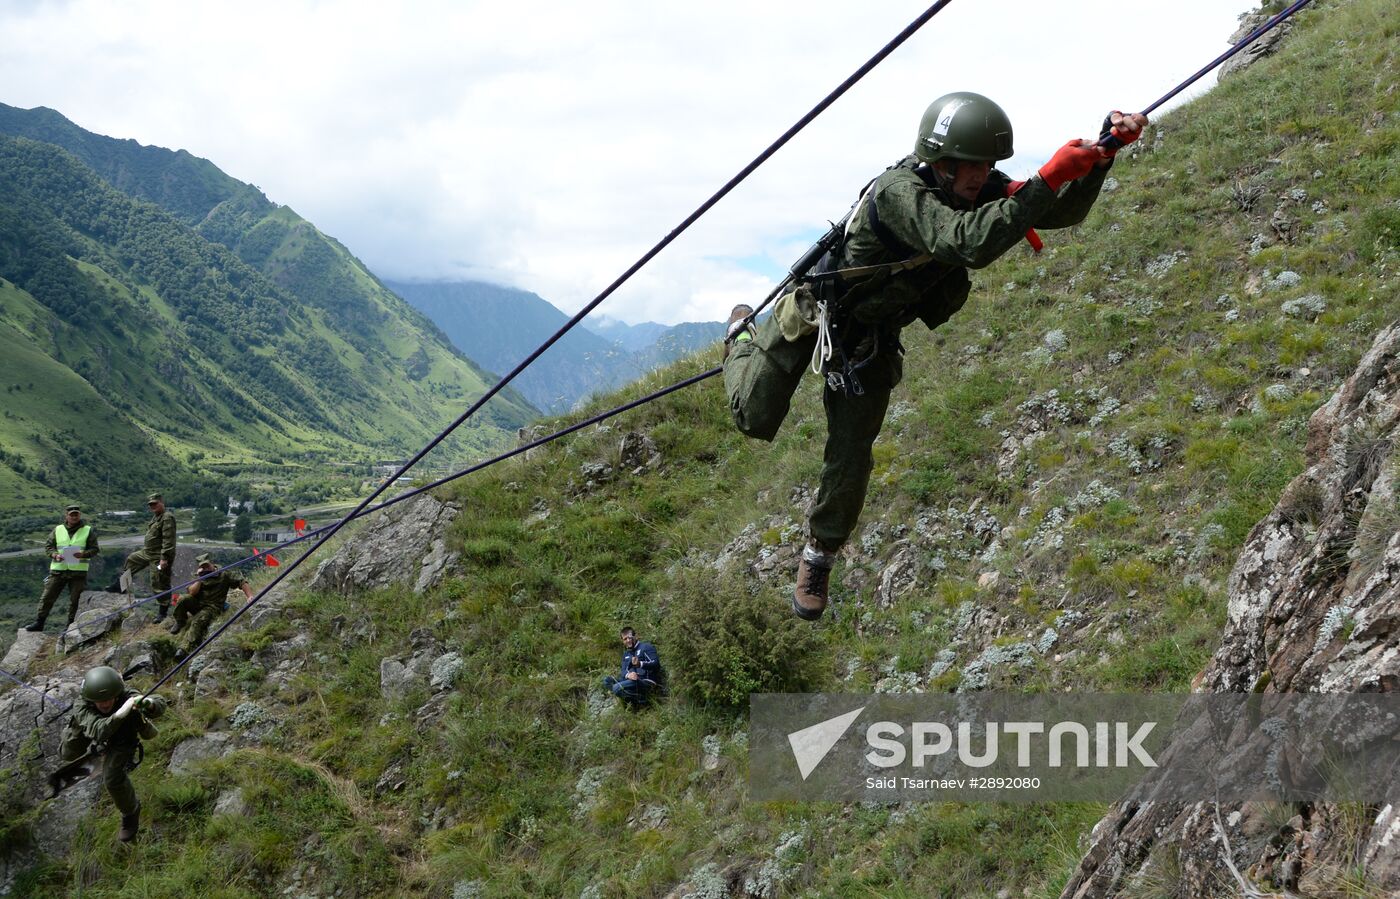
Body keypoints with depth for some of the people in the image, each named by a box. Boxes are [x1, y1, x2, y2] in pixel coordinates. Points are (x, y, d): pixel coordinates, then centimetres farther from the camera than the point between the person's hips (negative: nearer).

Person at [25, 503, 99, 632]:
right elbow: (48, 546, 12)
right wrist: (55, 555, -9)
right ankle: (39, 623, 11)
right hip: (58, 569, 2)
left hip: (78, 572, -2)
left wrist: (83, 554, -19)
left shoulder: (88, 531, 4)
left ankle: (71, 625, 13)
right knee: (47, 597, 2)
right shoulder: (58, 530, 10)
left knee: (75, 600, 3)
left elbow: (94, 549, 1)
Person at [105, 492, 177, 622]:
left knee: (159, 584, -7)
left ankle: (162, 613, 1)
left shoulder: (167, 518, -19)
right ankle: (120, 585, 43)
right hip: (148, 553, 10)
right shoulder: (156, 517, 14)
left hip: (159, 557, -10)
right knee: (131, 560, 26)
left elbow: (168, 540, -26)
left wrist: (164, 558, -29)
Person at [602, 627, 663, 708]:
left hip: (647, 681, -8)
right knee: (606, 681, -7)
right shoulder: (626, 653, 23)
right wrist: (628, 675, -16)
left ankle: (641, 700, -7)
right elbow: (623, 670, 11)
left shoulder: (646, 647, 0)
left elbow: (656, 664, -13)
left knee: (617, 688, -27)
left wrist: (640, 664, -32)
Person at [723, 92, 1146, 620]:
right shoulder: (900, 191, -37)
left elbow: (1063, 213, -13)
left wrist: (1101, 158, -30)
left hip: (873, 336, 5)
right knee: (755, 420, 8)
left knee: (852, 460, 4)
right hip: (816, 313, -5)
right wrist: (1046, 181, -55)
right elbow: (969, 244, -52)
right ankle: (742, 336, 42)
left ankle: (819, 556, 29)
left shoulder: (980, 188, -16)